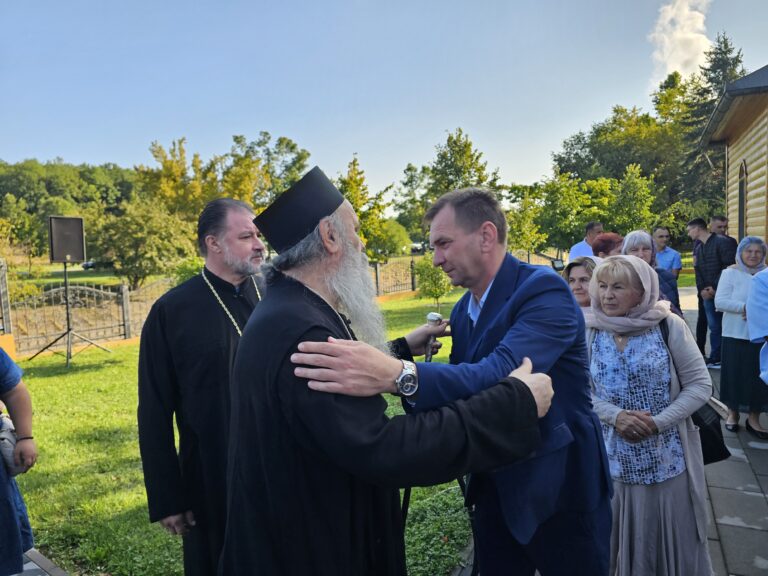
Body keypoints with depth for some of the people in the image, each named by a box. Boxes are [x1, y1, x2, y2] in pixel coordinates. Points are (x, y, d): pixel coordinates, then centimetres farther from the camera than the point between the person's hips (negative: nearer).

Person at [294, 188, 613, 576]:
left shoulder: (544, 290, -21)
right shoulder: (462, 310, 4)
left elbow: (500, 374, -38)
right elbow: (465, 384, 8)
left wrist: (397, 375, -52)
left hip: (560, 489, -6)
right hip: (495, 488, 7)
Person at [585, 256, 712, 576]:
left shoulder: (669, 326, -9)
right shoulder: (590, 333, -3)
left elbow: (700, 384, -6)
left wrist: (658, 422, -17)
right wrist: (615, 416, -17)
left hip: (668, 458, -1)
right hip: (616, 459, 2)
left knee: (674, 536, 12)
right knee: (625, 537, 15)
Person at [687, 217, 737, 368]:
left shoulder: (722, 242, -7)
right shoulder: (699, 249, 18)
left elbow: (729, 266, -15)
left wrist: (715, 287, -15)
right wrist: (702, 289, 0)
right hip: (708, 294, 7)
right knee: (714, 327, 10)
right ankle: (715, 359, 16)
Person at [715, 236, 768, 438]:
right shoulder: (730, 273, -2)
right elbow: (720, 302, -11)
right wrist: (745, 307, -21)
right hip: (735, 334, -2)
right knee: (734, 374, 6)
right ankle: (732, 412, 25)